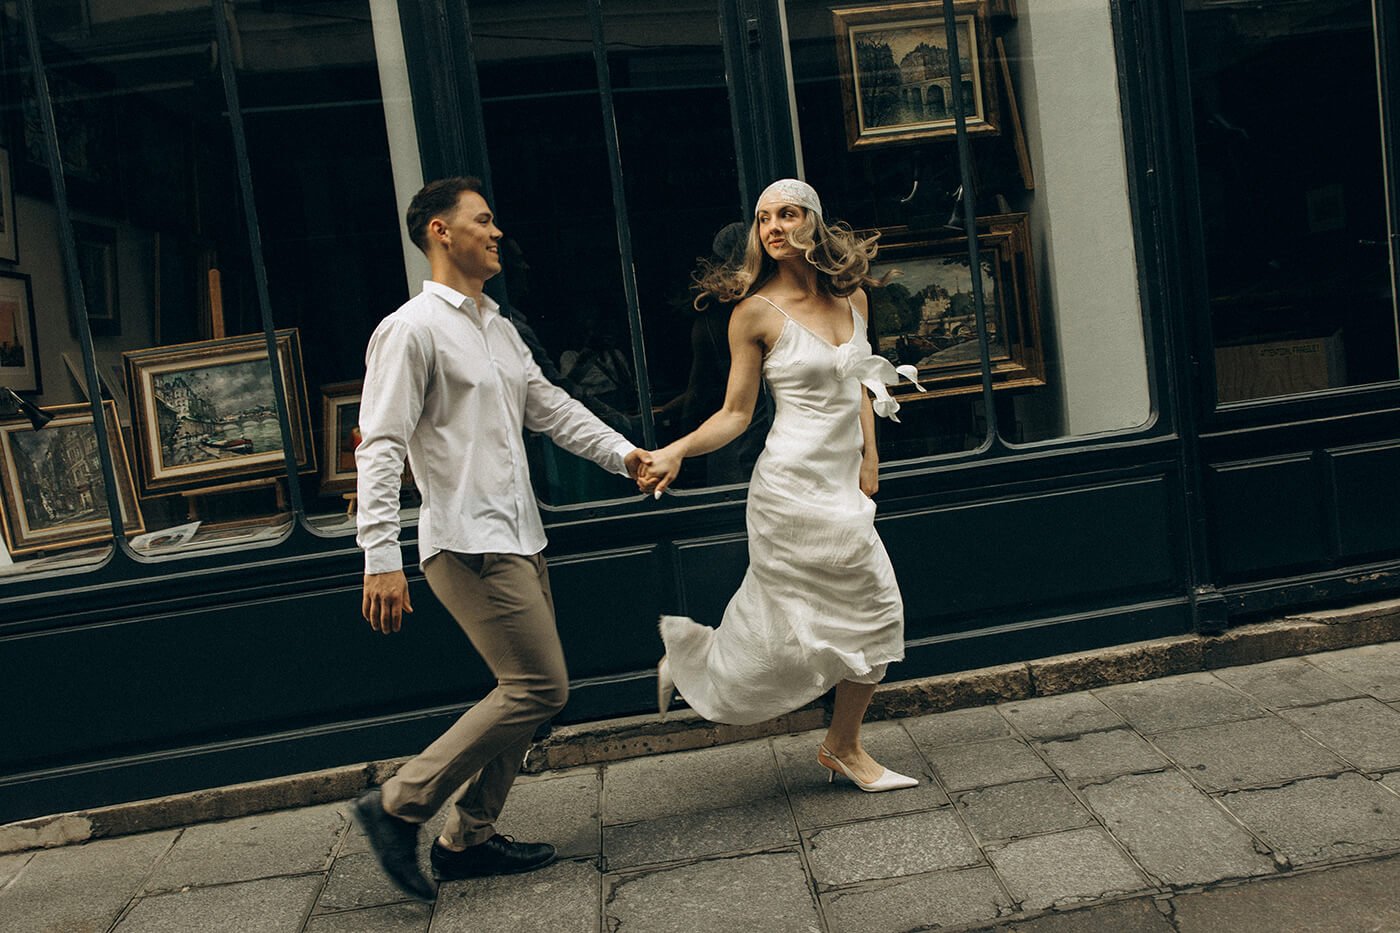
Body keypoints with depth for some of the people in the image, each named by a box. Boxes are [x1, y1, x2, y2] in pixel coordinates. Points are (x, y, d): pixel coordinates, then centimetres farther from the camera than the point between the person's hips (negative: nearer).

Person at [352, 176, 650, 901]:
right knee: (539, 688, -11)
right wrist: (381, 559, -21)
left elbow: (550, 407, 19)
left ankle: (468, 838, 25)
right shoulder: (411, 330, -10)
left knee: (523, 691, 12)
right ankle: (398, 808, 2)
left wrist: (623, 453, 7)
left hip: (517, 539, 9)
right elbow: (379, 448, -15)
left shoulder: (498, 329, 17)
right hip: (468, 544, -9)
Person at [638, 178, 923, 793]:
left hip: (842, 483, 6)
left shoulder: (851, 298, 9)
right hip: (795, 484, -6)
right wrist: (675, 451, -20)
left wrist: (869, 458, 9)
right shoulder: (756, 312, -8)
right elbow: (735, 414, -6)